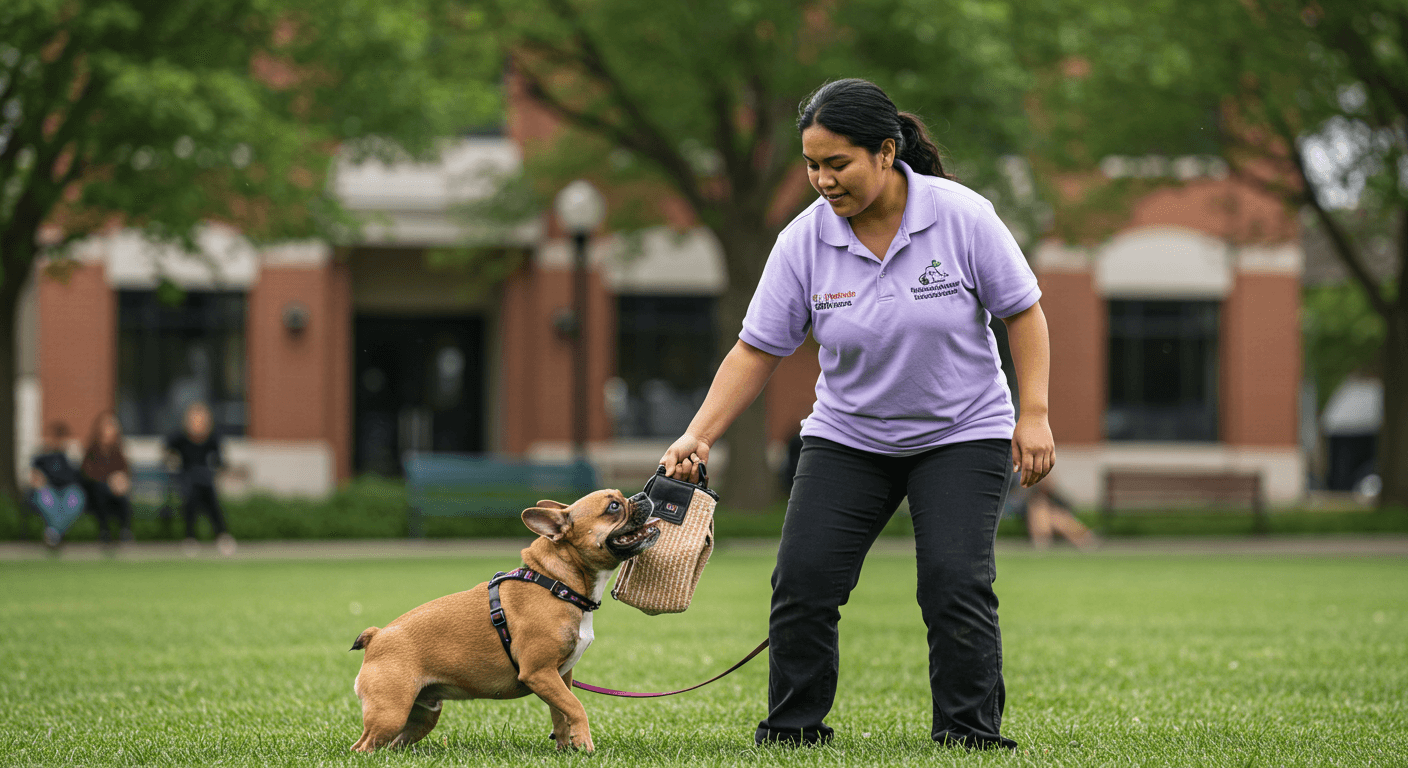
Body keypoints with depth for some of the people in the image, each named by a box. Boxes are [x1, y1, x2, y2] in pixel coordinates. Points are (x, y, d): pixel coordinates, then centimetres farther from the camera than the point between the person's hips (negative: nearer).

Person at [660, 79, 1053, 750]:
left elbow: (1022, 311, -8)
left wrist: (1034, 415, -13)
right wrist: (697, 436, -15)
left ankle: (969, 730, -4)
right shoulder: (803, 241, -11)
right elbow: (757, 350, -7)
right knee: (803, 578, -7)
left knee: (956, 582, -15)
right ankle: (794, 728, 6)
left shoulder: (962, 216, -16)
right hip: (847, 437, 3)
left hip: (961, 435, -2)